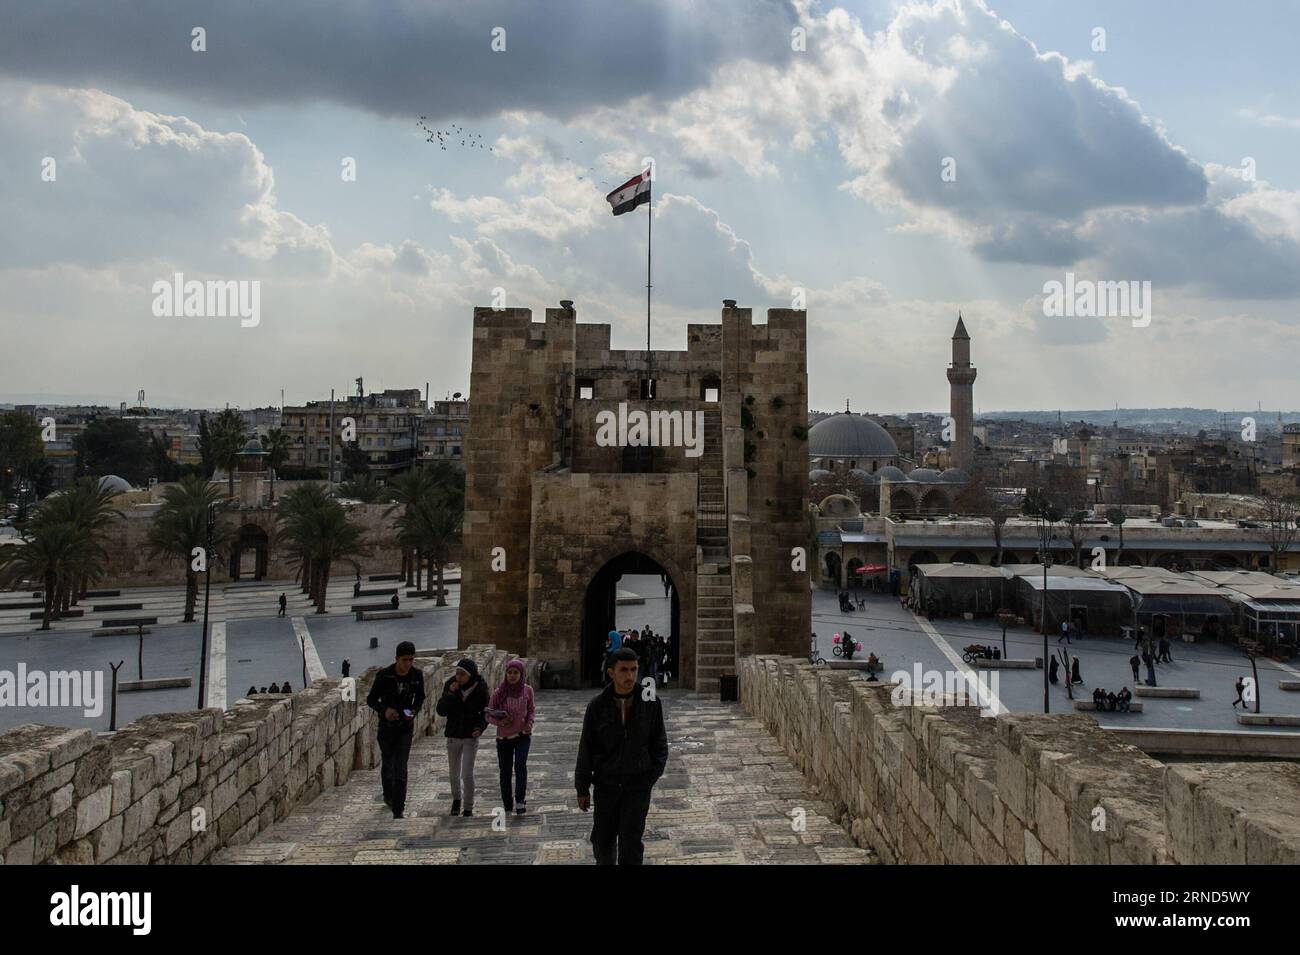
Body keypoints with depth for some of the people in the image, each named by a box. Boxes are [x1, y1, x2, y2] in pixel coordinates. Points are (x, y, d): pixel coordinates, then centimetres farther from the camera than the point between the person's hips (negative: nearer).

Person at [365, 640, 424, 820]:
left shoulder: (417, 674, -7)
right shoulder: (384, 675, -15)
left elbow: (420, 698, 9)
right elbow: (371, 700, -6)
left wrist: (414, 712, -11)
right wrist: (384, 710, -24)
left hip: (406, 726, 0)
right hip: (387, 726, 0)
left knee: (400, 768, -8)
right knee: (387, 763, 16)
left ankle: (398, 810, -6)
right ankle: (388, 796, 43)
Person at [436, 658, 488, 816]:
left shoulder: (480, 689, -13)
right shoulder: (450, 685, -10)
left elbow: (485, 712, 0)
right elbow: (441, 711, -13)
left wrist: (480, 727, -18)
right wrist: (450, 694, -27)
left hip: (471, 736, -2)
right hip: (453, 736, 2)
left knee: (467, 774, -7)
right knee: (454, 773, 15)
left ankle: (468, 809, 8)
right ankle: (456, 799, 41)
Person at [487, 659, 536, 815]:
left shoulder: (527, 690, -5)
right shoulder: (499, 692, -9)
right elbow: (489, 715, -1)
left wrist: (530, 722, -8)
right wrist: (500, 721, -20)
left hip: (523, 735, -1)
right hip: (504, 736, 1)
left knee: (520, 765, -22)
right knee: (505, 772, 8)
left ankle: (520, 801, -12)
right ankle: (508, 806, 24)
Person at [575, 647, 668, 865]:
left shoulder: (650, 702, -8)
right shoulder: (598, 706, -8)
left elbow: (659, 743, 2)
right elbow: (586, 749, -1)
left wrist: (652, 776, -6)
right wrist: (582, 788, 1)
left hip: (638, 786, -1)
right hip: (606, 784, 1)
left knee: (631, 841, -8)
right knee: (603, 840, 13)